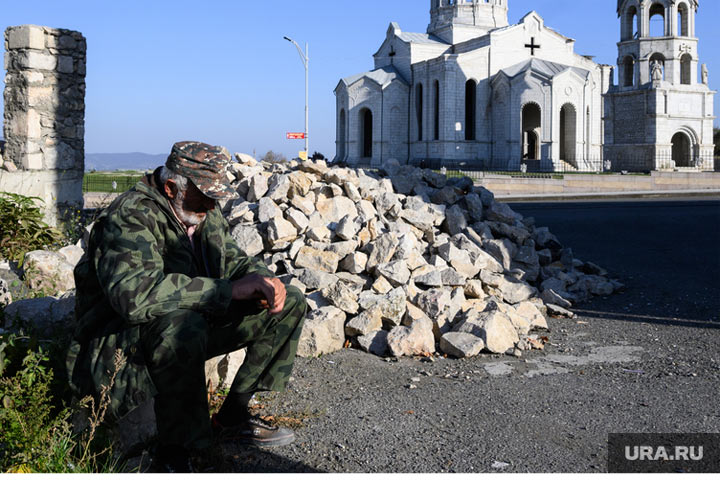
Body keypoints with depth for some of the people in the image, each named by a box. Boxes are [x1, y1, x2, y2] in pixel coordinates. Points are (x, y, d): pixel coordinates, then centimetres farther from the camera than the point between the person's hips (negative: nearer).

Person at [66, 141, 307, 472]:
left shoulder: (203, 211, 4)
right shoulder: (130, 217, -23)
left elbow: (230, 258, 15)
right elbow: (135, 293, -40)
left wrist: (262, 279, -12)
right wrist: (230, 289, -38)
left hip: (196, 321, 9)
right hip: (122, 340, -9)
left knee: (289, 304, 3)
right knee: (182, 327, -44)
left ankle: (233, 415, 6)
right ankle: (172, 452, -21)